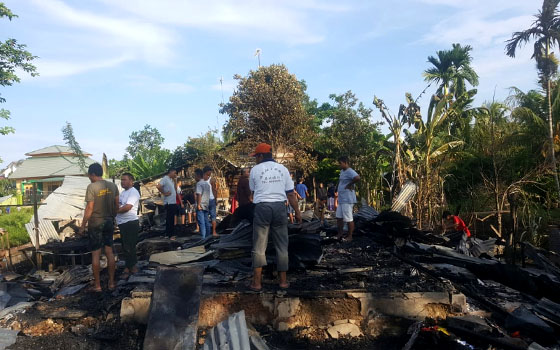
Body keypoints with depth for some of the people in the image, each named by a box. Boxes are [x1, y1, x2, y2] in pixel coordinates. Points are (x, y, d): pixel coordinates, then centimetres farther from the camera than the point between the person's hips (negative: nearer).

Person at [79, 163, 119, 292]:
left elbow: (89, 208, -14)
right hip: (109, 222, 5)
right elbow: (116, 205, 6)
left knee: (96, 254, 4)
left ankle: (97, 285, 11)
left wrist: (83, 226, -6)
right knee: (109, 252, 11)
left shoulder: (91, 187, -14)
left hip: (95, 224, -5)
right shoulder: (113, 186, 2)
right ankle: (111, 282, 16)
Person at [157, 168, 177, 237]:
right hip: (169, 203, -9)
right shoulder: (165, 179, -10)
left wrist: (174, 180, 12)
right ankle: (168, 235, -1)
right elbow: (158, 186, -24)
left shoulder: (171, 180, 18)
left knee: (172, 219, 14)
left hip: (173, 202, 9)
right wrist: (164, 193, -16)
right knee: (169, 219, -6)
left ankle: (171, 234, 21)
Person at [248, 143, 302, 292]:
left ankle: (257, 282, 6)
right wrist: (297, 212, 10)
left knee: (259, 246, 5)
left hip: (262, 208, -2)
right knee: (281, 246, 11)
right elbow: (290, 193, 3)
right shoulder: (282, 168, 5)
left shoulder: (255, 170, 1)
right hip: (280, 207, 2)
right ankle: (283, 280, 17)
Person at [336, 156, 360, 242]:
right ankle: (340, 233, 28)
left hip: (347, 200, -10)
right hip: (341, 199, 10)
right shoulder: (342, 171, 15)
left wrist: (350, 184, -20)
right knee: (339, 217, 16)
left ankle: (350, 236, 9)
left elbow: (357, 178, -34)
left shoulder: (350, 171, -16)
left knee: (349, 219, -1)